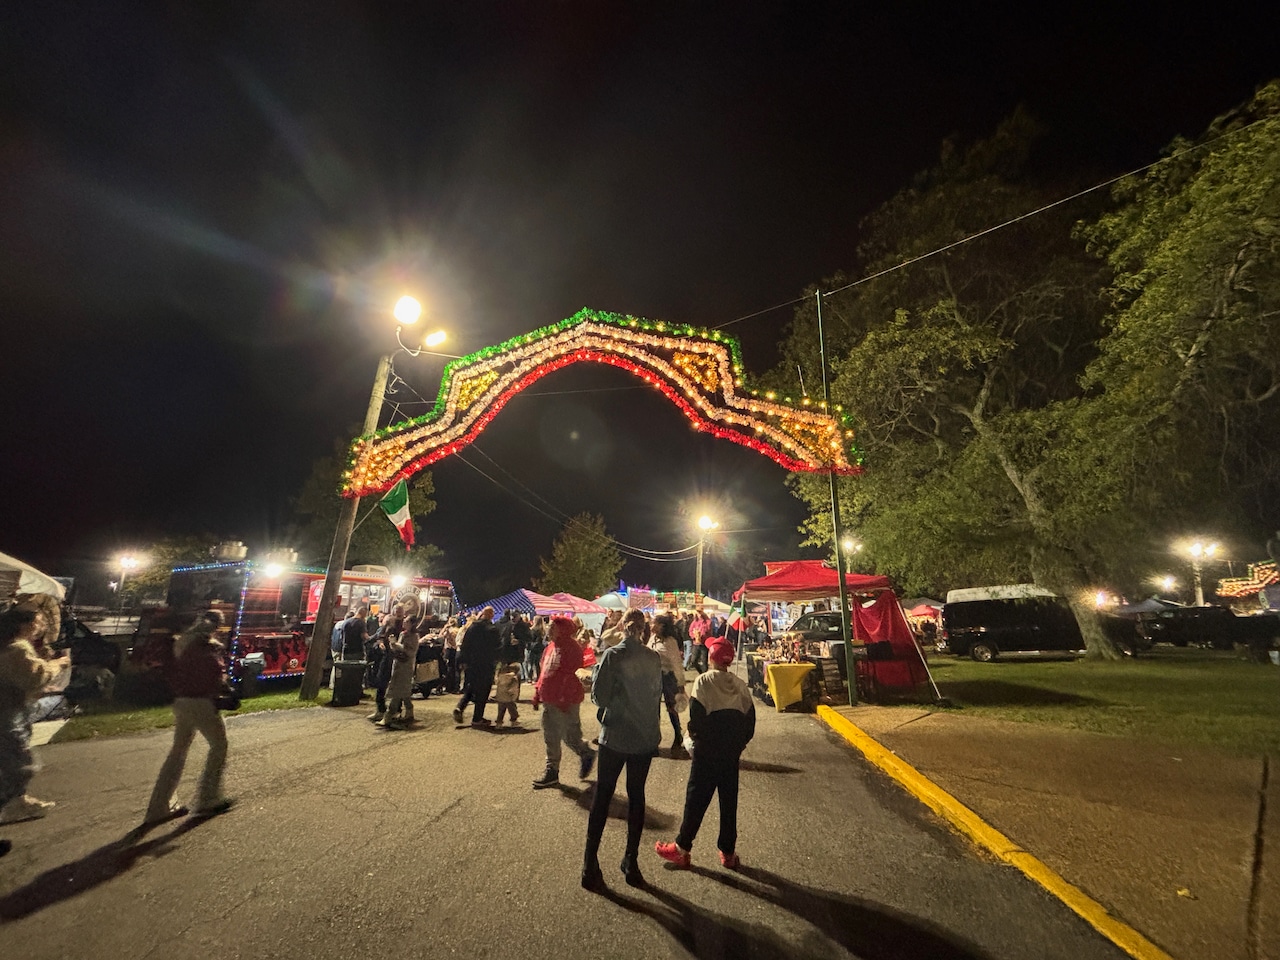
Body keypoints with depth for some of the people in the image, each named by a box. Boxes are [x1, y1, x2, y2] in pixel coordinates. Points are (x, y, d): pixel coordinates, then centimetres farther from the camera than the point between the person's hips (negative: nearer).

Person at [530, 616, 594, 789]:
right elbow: (543, 672, 16)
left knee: (569, 735, 1)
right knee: (550, 737, 16)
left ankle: (587, 754, 25)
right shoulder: (550, 647, 10)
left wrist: (565, 699, -23)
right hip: (549, 700, 9)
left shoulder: (571, 648, -17)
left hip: (564, 702, -9)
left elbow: (571, 676, -21)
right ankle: (552, 771, 30)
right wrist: (537, 694, 15)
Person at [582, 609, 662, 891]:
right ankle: (631, 862, 25)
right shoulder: (654, 658, -4)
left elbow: (599, 697, -14)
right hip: (646, 737, 3)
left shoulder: (612, 655, -15)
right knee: (636, 796, 16)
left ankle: (590, 863, 16)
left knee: (602, 796, 11)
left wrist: (597, 671, 2)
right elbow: (657, 693, 7)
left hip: (615, 737, -3)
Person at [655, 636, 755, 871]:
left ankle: (682, 848, 19)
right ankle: (728, 853, 25)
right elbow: (749, 718, 2)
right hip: (732, 752, 4)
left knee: (696, 799, 8)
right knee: (729, 801, 15)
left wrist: (694, 736, 0)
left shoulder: (704, 681, -14)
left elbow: (696, 715, -18)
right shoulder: (740, 685, 0)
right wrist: (739, 743, 12)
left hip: (707, 750, -4)